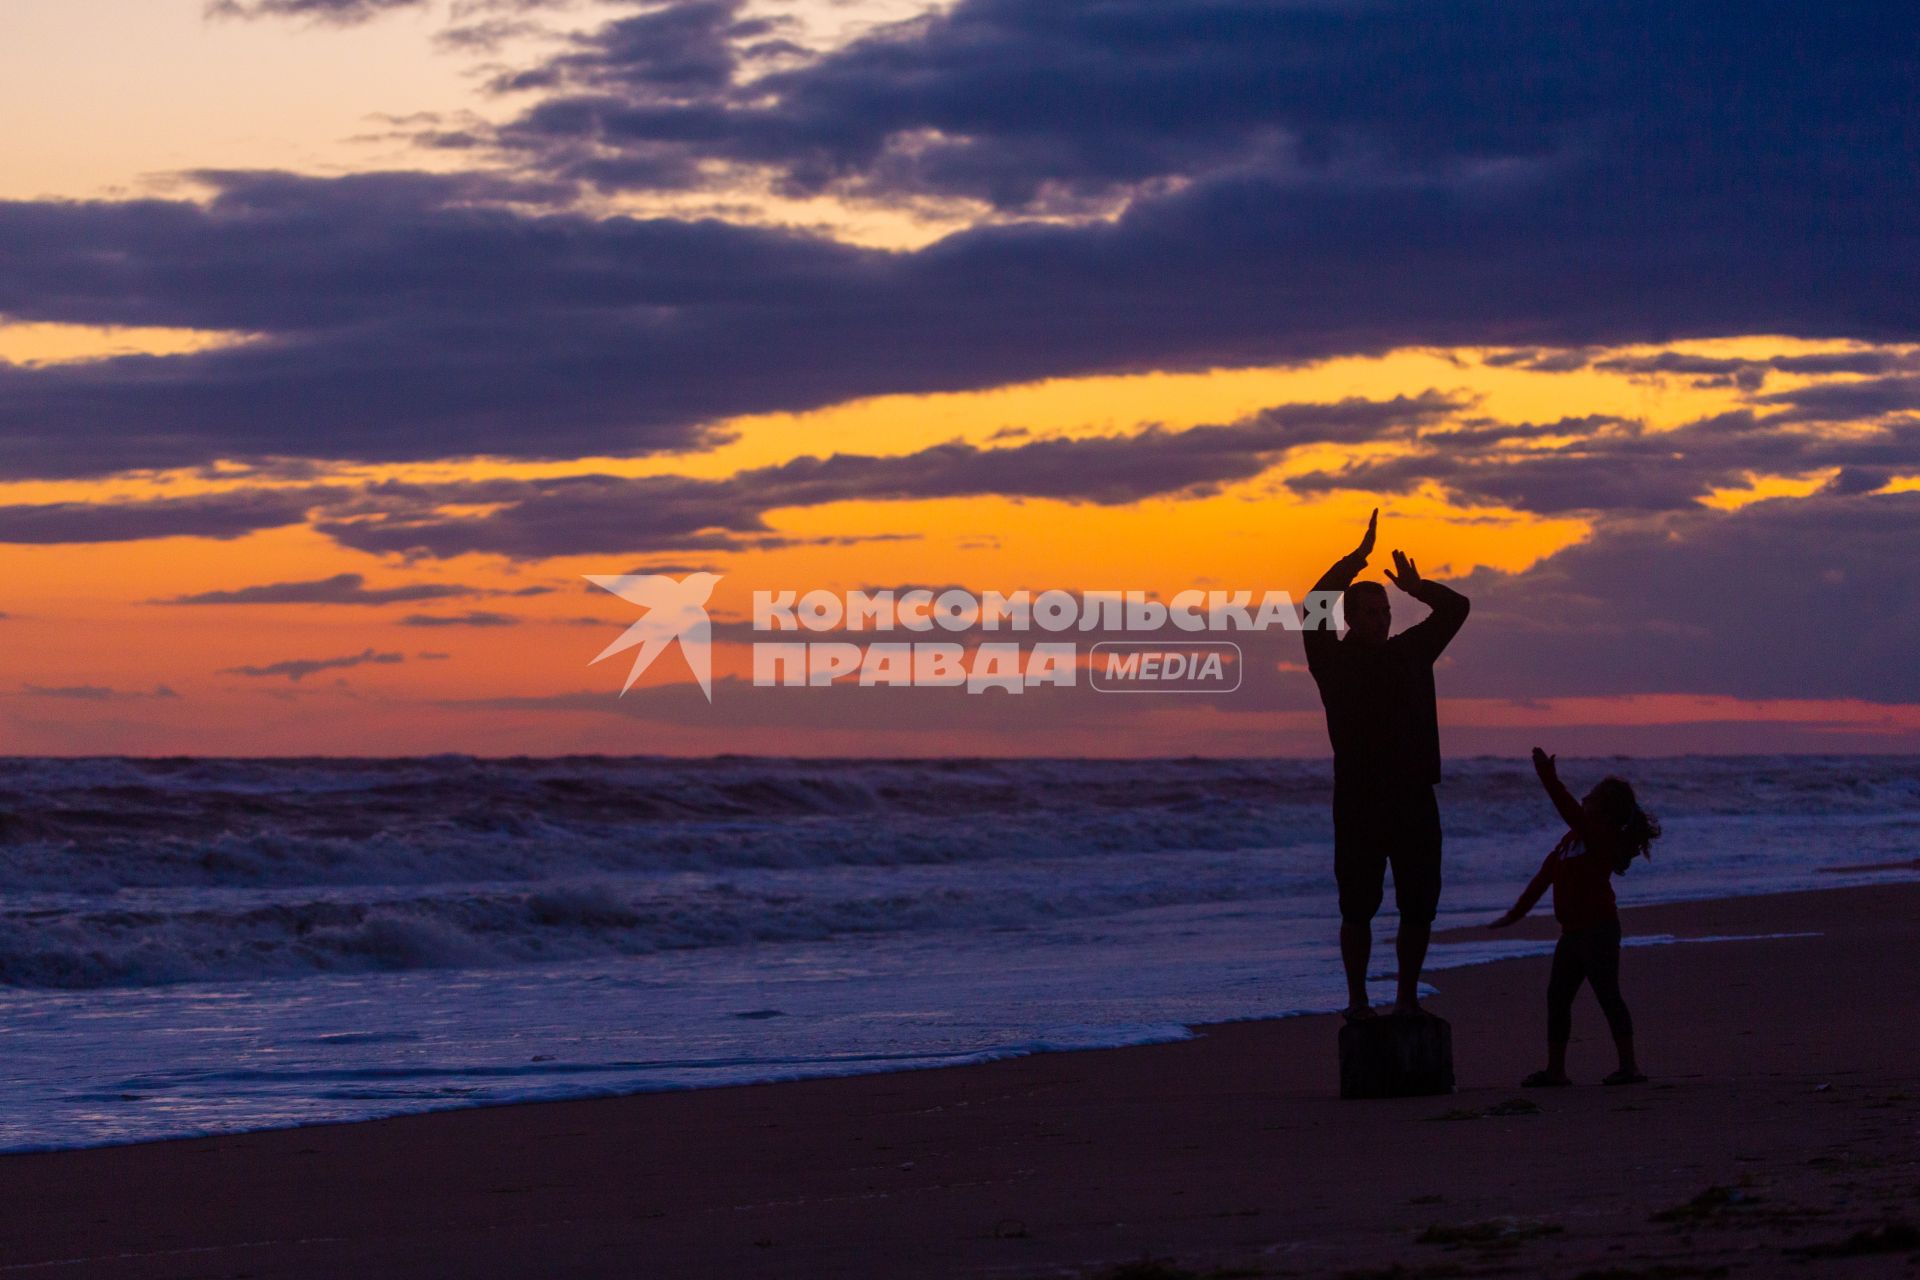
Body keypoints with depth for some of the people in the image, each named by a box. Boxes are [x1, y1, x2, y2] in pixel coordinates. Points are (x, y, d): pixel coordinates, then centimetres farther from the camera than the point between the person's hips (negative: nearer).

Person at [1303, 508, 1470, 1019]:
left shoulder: (1411, 651, 13)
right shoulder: (1335, 660, 1)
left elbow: (1456, 608, 15)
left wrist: (1417, 588, -3)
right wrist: (1359, 558, -16)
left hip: (1414, 800, 4)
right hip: (1359, 801, -4)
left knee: (1419, 905, 4)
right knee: (1358, 907, -1)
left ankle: (1408, 998, 13)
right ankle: (1357, 999, 7)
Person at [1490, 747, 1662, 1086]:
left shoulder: (1602, 836, -11)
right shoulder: (1573, 838, 16)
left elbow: (1571, 811, -27)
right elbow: (1545, 876, 20)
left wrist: (1549, 777, -28)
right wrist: (1516, 913, 22)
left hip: (1598, 929, -9)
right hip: (1572, 931, 9)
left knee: (1607, 995, -7)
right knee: (1557, 997, 9)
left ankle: (1629, 1065, -3)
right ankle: (1556, 1068, 13)